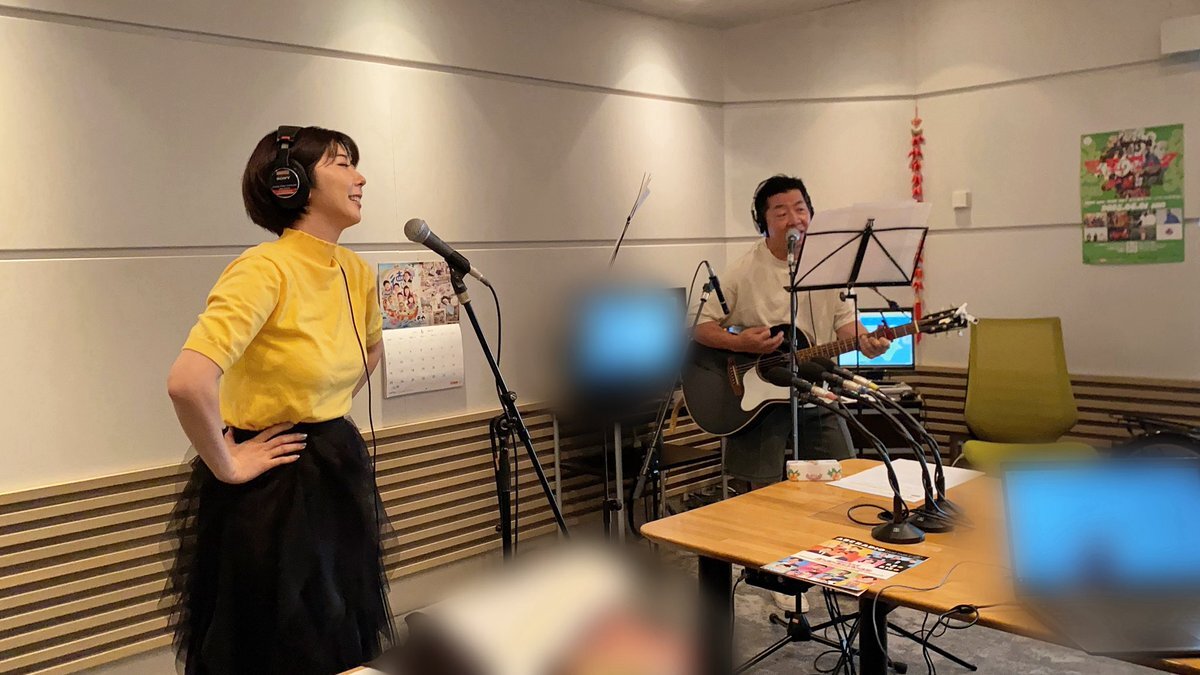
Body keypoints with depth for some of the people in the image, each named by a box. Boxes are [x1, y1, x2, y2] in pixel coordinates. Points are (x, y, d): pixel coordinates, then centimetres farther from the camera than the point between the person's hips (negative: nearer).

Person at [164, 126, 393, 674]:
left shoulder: (357, 273, 2)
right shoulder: (265, 269, -21)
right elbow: (188, 382, -34)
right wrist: (226, 466, -21)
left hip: (341, 475, 8)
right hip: (272, 490, -7)